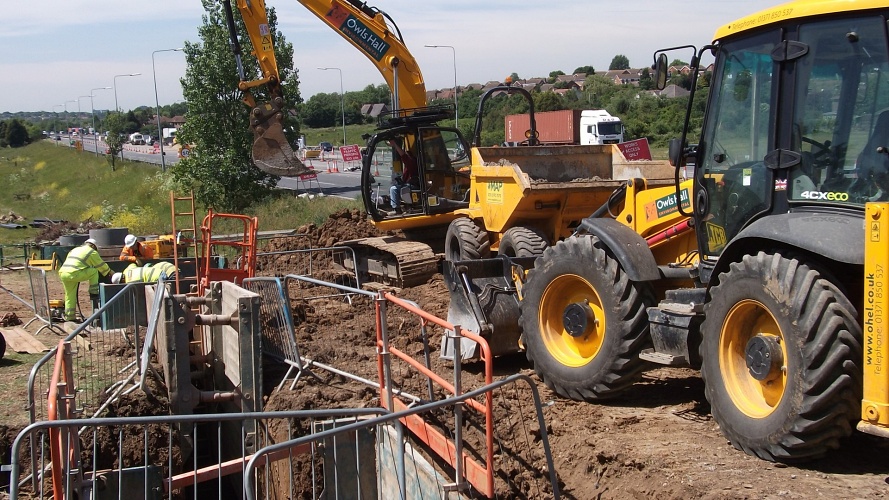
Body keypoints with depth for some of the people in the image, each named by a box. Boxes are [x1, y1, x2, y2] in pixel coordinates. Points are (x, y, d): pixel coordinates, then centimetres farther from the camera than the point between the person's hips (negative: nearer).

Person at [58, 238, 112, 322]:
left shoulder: (74, 250, 32)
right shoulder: (92, 252, 10)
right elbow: (101, 265, 18)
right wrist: (110, 272, 35)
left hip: (62, 273, 7)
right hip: (74, 274, -7)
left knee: (70, 295, 17)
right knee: (94, 271, 8)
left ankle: (69, 316, 18)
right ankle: (93, 293, 7)